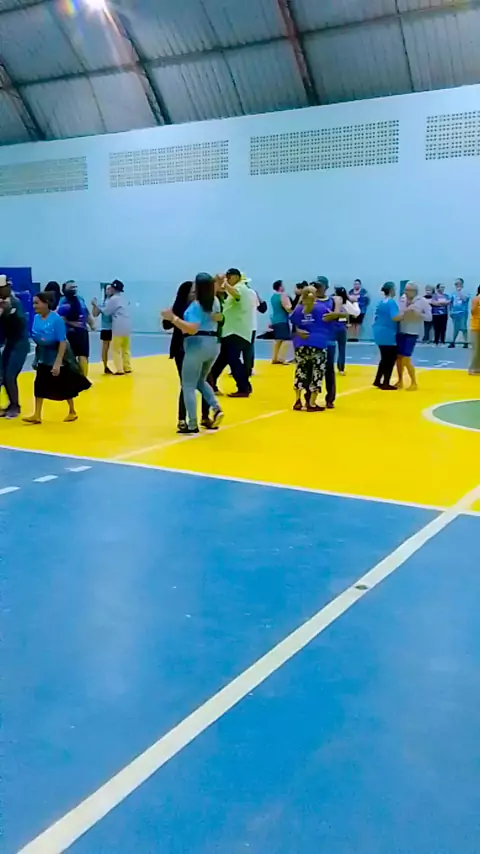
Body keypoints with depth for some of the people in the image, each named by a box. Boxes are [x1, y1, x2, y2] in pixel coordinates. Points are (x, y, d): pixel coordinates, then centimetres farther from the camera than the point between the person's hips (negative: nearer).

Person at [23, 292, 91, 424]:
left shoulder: (56, 319, -25)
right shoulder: (36, 318, -7)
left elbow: (63, 342, -24)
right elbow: (36, 338, 5)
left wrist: (57, 363, -26)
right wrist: (36, 358, 8)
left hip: (59, 356, -5)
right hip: (44, 357, 5)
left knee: (65, 386, 8)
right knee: (39, 385, 2)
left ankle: (72, 412, 28)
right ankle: (37, 416, 8)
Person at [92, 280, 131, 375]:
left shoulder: (113, 299, -11)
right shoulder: (123, 297, 13)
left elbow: (106, 311, -4)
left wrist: (96, 305, 9)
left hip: (118, 327, -8)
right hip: (126, 326, 8)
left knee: (116, 349, 0)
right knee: (125, 349, 18)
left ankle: (120, 370, -2)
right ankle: (127, 368, 20)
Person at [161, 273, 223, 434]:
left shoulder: (196, 305, -16)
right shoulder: (215, 301, 6)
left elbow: (192, 329, -26)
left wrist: (173, 318, -26)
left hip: (198, 345, -8)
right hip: (213, 344, 8)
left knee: (188, 386, 0)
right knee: (201, 381, 25)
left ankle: (192, 425, -4)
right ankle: (216, 409, 5)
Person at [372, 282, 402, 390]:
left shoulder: (381, 302, 12)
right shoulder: (392, 302, -15)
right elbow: (395, 317, -27)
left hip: (380, 333, 9)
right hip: (388, 334, -9)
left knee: (385, 358, 18)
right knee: (390, 359, 0)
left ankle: (377, 381, 21)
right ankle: (386, 383, 1)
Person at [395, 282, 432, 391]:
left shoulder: (422, 301, -9)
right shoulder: (403, 299, 1)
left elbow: (429, 317, -11)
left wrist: (418, 313, -24)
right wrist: (402, 314, -11)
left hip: (412, 333, -5)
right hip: (401, 331, 5)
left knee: (406, 359, -7)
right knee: (398, 357, 9)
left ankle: (414, 383, 8)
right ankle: (400, 381, 24)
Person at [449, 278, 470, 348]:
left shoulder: (465, 292, -2)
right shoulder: (454, 293, 12)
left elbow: (464, 299, -21)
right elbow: (451, 302, 19)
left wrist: (460, 291, -16)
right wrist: (450, 311, 11)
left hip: (463, 312, -5)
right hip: (455, 313, 5)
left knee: (463, 328, -6)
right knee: (455, 328, 12)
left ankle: (466, 343, -2)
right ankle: (453, 342, 18)